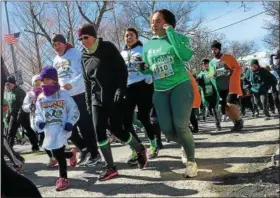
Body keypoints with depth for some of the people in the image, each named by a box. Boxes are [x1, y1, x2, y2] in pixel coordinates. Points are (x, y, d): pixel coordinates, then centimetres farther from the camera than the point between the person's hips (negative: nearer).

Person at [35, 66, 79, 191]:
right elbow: (38, 113, 17)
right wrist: (39, 122, -4)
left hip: (62, 128, -5)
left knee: (58, 153, -11)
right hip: (49, 130, 5)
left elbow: (74, 110, -1)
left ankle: (63, 178, 5)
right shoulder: (40, 97, 9)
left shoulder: (63, 94, -4)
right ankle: (72, 154, 40)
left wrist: (70, 122, -14)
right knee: (56, 153, 7)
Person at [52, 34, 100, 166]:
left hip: (79, 94, -7)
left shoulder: (76, 54, -6)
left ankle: (94, 154, 11)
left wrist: (72, 84, -26)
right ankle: (84, 148, 25)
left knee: (85, 125, -2)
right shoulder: (55, 61, 15)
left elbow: (84, 73, -15)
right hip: (64, 97, 7)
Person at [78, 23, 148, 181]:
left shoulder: (107, 47, -4)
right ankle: (111, 168, 7)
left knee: (117, 130, -4)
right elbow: (87, 81, 16)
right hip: (97, 99, 5)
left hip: (114, 97, -5)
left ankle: (141, 150, 23)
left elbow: (122, 69, -8)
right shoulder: (84, 56, 12)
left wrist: (120, 89, -19)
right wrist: (88, 102, 12)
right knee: (99, 132, -4)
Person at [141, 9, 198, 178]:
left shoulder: (179, 38, -1)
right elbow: (147, 69, 20)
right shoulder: (148, 45, 12)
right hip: (160, 91, 5)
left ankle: (192, 161, 8)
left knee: (181, 126, -16)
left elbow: (186, 56, -23)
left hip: (181, 85, -4)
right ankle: (187, 145, 32)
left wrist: (170, 32, -17)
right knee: (167, 129, -1)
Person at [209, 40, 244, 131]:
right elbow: (211, 75, 19)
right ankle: (236, 122, 20)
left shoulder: (228, 57, 0)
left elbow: (237, 68, -3)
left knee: (231, 104, -19)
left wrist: (231, 78, -15)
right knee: (226, 107, 1)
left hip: (231, 85, -5)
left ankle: (239, 120, 5)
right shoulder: (211, 62, 11)